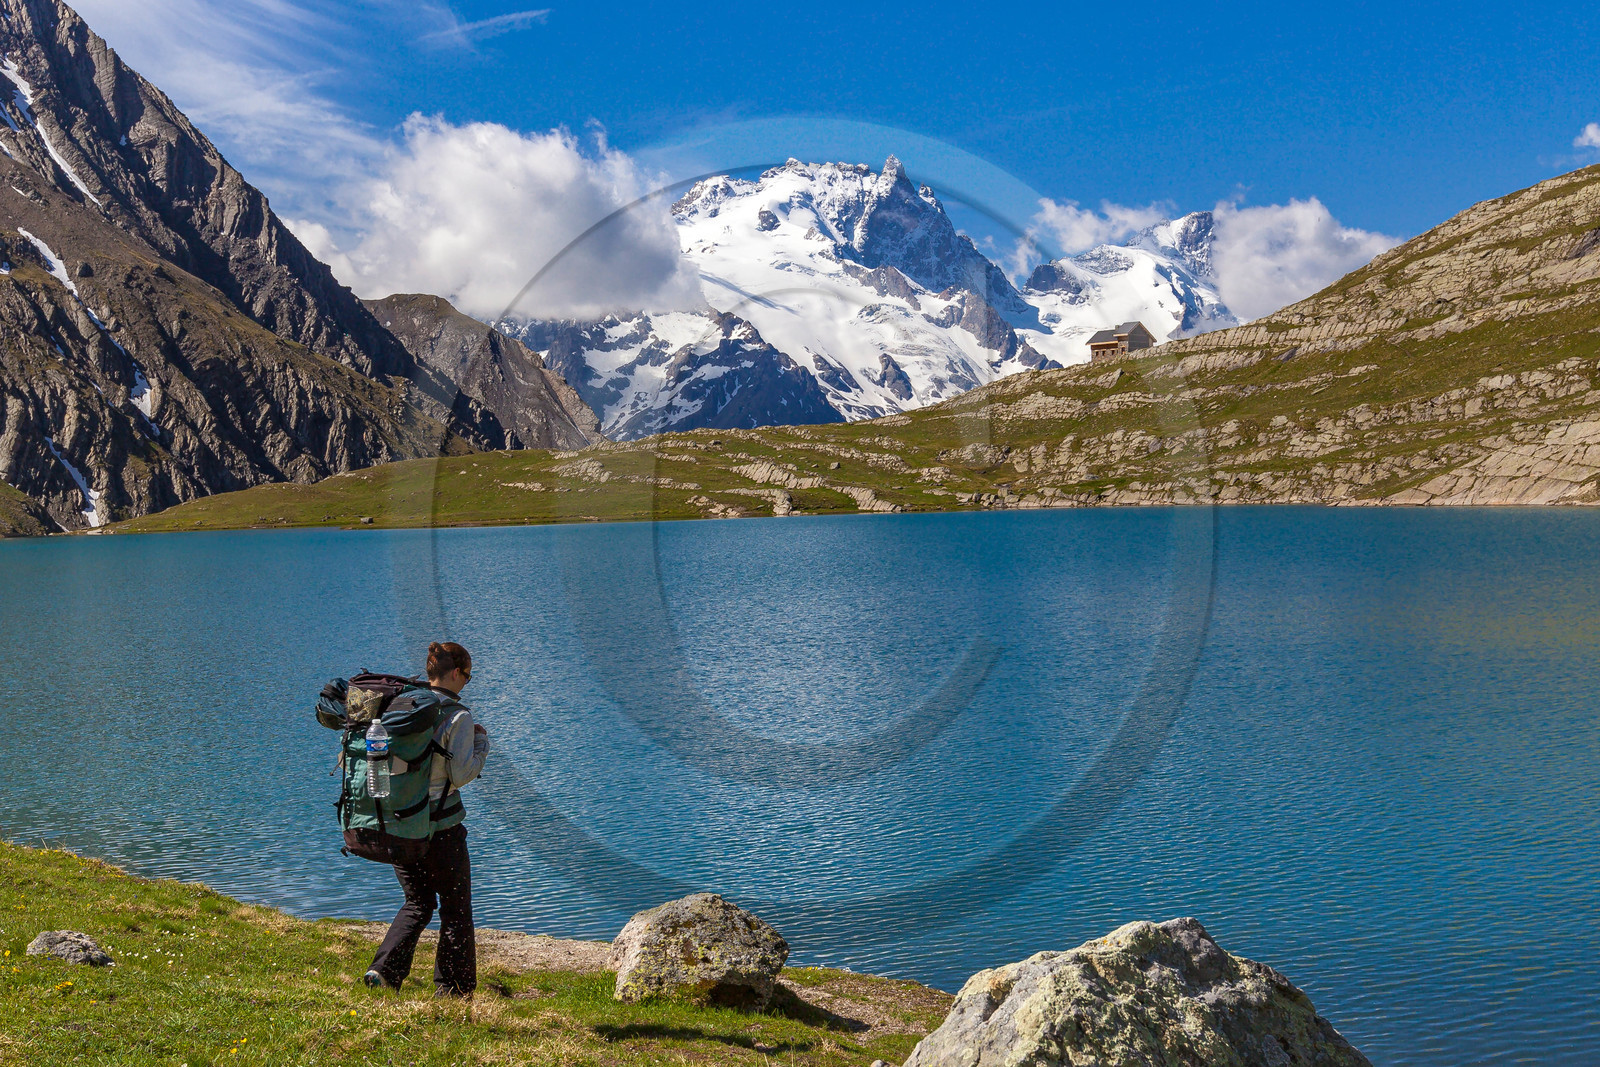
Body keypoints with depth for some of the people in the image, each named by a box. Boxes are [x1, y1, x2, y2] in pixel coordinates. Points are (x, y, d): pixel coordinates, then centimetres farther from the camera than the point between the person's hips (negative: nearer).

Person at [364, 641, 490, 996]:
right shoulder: (458, 716, -14)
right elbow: (461, 775, -16)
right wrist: (481, 742, -1)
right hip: (440, 826, -5)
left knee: (417, 903, 20)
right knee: (456, 908, 11)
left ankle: (384, 969, 5)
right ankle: (453, 990, 17)